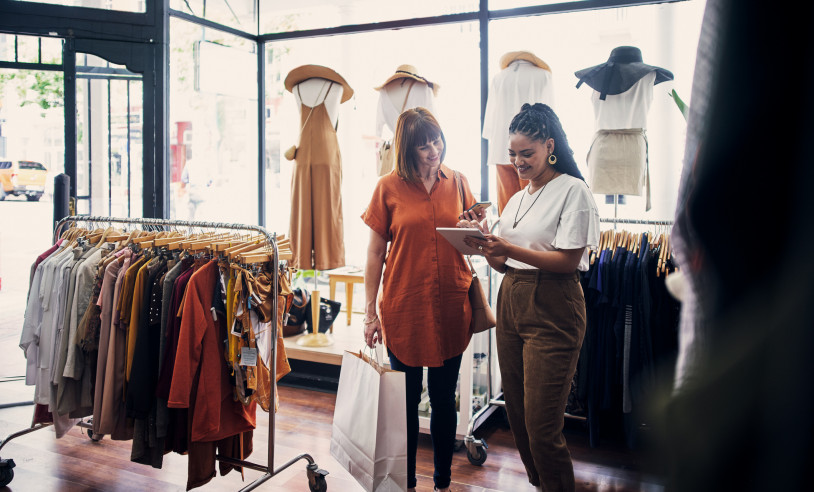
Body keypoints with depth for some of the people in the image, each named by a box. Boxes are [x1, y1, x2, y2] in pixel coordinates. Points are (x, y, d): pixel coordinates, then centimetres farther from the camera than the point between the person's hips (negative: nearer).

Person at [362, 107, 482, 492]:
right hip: (404, 309, -2)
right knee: (407, 401, 11)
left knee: (444, 399, 14)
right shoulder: (389, 187, -3)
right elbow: (375, 254, -1)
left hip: (451, 308, 2)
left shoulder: (457, 182, 5)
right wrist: (370, 312, -3)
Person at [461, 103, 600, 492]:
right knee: (517, 415, 13)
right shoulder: (517, 199, 17)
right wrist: (484, 244, -3)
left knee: (541, 426, -6)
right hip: (511, 301, 7)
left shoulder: (572, 190, -5)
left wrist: (509, 248, -21)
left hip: (551, 309, -7)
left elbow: (569, 260, -13)